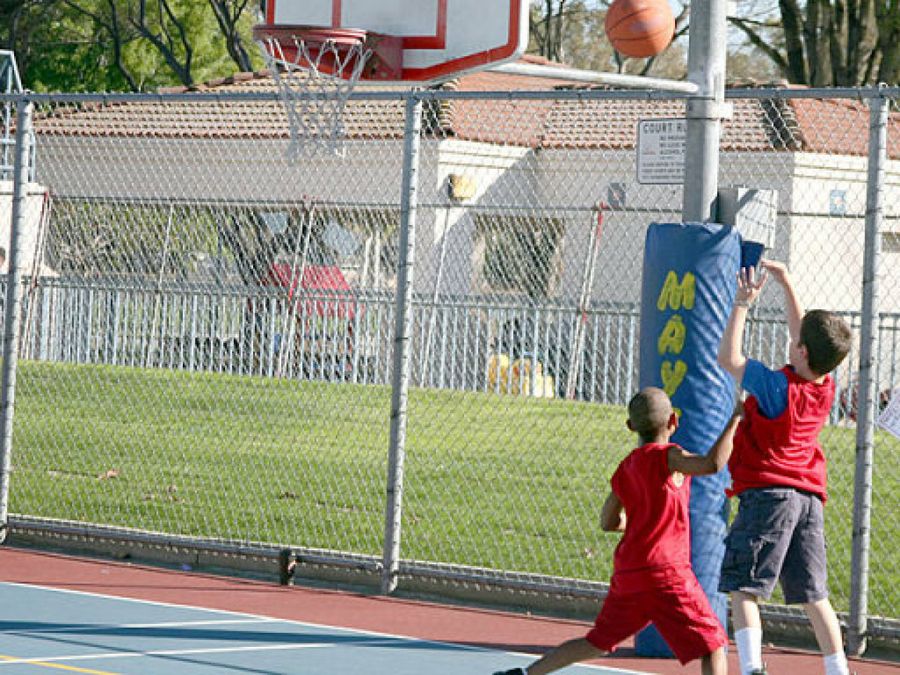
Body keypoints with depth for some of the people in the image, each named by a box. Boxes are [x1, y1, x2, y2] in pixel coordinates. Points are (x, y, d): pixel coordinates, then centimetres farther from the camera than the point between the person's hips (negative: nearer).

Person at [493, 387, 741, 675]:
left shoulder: (625, 468, 12)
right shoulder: (666, 456, -10)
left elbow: (608, 521, 22)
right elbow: (713, 463, -26)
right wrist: (735, 420, -18)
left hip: (627, 572, 7)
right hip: (664, 574, -7)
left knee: (597, 643, 21)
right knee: (713, 646, -3)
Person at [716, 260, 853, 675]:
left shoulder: (779, 388, -16)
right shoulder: (826, 388, 4)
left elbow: (728, 358, -13)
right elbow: (805, 335, 19)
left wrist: (742, 304, -8)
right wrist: (786, 285, 23)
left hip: (767, 493, -7)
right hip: (809, 498, 7)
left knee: (743, 589, -7)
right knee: (814, 595, 12)